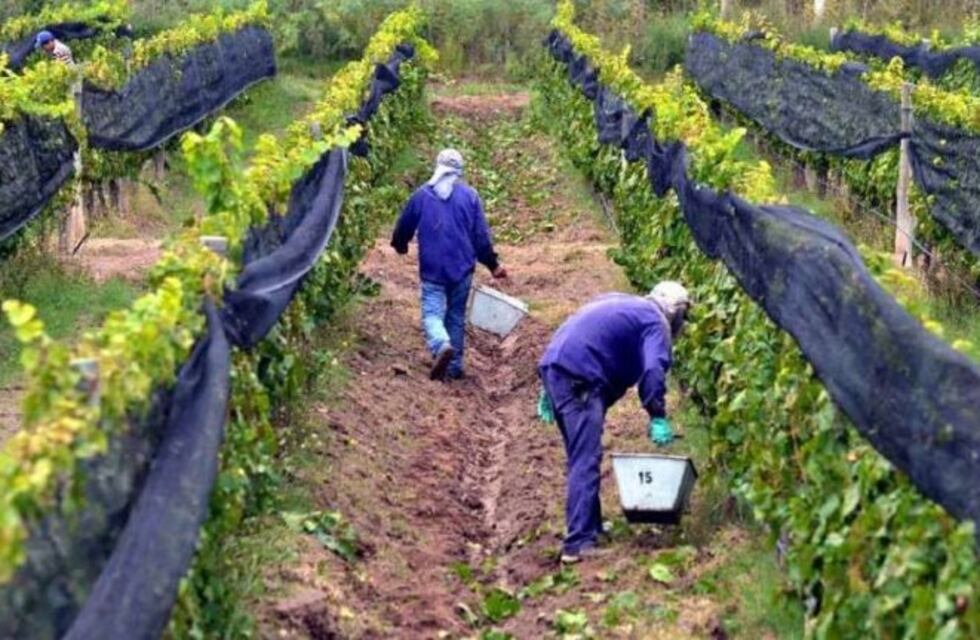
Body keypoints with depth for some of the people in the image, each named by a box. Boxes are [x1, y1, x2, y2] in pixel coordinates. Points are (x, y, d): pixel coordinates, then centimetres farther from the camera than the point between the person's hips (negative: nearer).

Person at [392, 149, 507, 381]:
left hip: (432, 269, -2)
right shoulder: (469, 196, 0)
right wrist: (492, 264, 10)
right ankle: (455, 366, 18)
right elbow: (481, 235, 0)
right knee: (457, 317, 14)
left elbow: (404, 226, 11)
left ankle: (442, 345, -34)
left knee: (432, 313, -4)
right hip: (462, 268, 2)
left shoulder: (422, 195, 0)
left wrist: (400, 245, 33)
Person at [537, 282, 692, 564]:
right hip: (579, 376, -9)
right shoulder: (655, 323, 4)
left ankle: (590, 525, 28)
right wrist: (658, 418, -14)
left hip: (553, 365, 9)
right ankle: (579, 543, -18)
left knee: (581, 457, 19)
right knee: (586, 461, -12)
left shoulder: (618, 303, 29)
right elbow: (653, 370, -13)